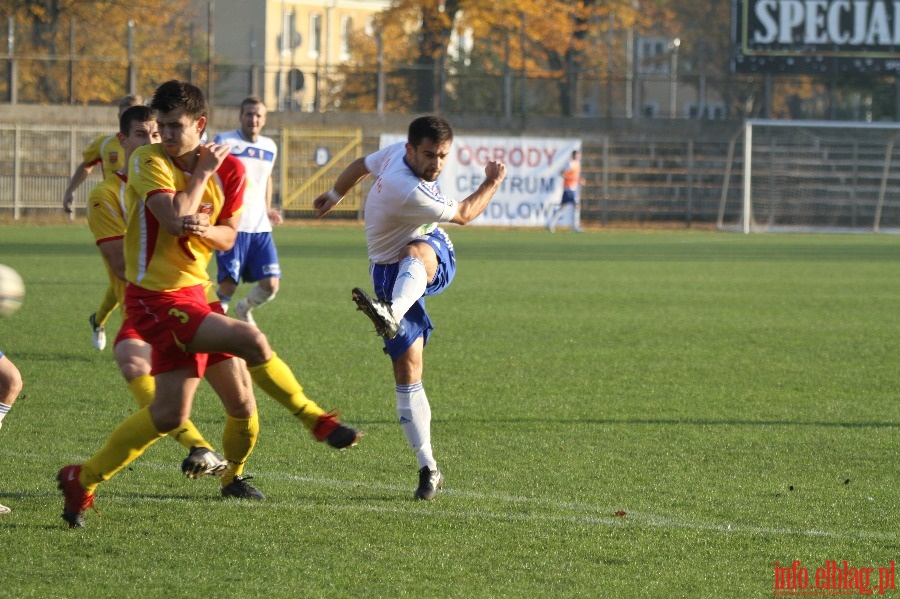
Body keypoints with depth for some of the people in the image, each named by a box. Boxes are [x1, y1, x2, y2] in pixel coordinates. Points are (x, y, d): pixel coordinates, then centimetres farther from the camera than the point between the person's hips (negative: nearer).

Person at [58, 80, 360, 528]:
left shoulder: (229, 169, 5)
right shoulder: (148, 162, -12)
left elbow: (227, 236, 12)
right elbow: (174, 219, -26)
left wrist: (205, 229, -11)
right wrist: (202, 174, -13)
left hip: (193, 295, 7)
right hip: (157, 300, -7)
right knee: (251, 341, -22)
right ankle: (317, 422, -7)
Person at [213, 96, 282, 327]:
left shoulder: (270, 147, 13)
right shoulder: (224, 142, -4)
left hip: (260, 228, 5)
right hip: (232, 227, -5)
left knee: (270, 284, 0)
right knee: (228, 284, -9)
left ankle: (244, 309, 31)